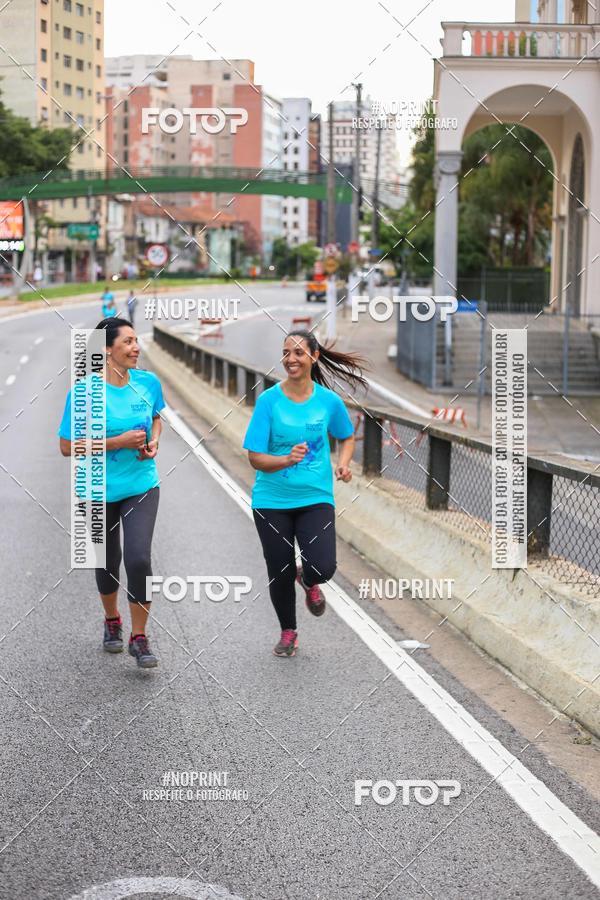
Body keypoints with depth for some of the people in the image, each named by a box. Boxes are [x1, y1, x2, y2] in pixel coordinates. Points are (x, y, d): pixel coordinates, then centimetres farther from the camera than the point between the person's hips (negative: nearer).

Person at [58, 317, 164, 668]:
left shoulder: (148, 383, -6)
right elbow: (67, 447, -15)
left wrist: (153, 442, -5)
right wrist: (119, 442, -21)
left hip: (142, 486, 1)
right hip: (100, 490, -1)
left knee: (139, 558, -14)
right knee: (108, 561, 14)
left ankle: (140, 637, 1)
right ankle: (112, 620, 43)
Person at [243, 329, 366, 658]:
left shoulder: (329, 401, -3)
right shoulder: (268, 400, -8)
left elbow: (347, 437, 17)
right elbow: (255, 457, -11)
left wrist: (343, 463, -3)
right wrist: (287, 460, -29)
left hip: (315, 498, 0)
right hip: (272, 501, 0)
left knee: (323, 567, -16)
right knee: (280, 572, 6)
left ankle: (309, 581, 23)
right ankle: (288, 632, 34)